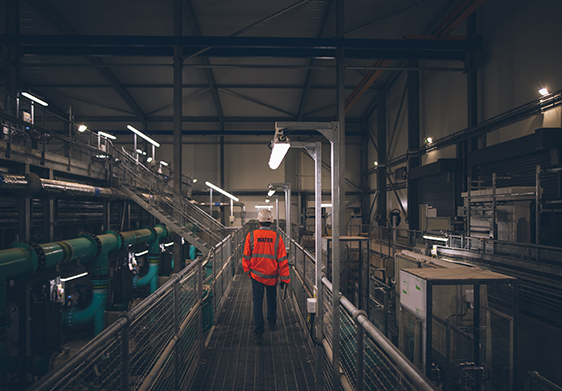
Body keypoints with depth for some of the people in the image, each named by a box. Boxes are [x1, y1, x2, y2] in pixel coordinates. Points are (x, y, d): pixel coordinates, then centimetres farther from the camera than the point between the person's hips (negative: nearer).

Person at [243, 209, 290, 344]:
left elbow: (246, 257, -1)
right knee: (272, 298, 23)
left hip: (256, 274, -1)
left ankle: (259, 332, -2)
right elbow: (282, 260, -8)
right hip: (272, 276, 1)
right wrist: (285, 279, -2)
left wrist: (247, 271, 16)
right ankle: (272, 322, 40)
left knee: (257, 301, 4)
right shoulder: (277, 237, -10)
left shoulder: (251, 236, -9)